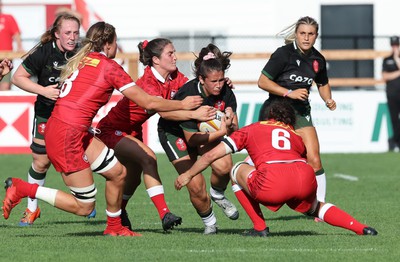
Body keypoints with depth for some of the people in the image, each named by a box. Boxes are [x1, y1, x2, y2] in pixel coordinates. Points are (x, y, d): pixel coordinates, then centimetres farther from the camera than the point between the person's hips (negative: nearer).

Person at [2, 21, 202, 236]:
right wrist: (182, 105, 7)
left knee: (118, 172, 14)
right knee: (84, 207, -2)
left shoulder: (80, 60, 15)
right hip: (68, 135, -9)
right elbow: (148, 102, -5)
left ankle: (114, 227, 26)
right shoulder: (109, 66, -7)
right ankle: (22, 188, -2)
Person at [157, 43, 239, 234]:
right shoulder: (189, 95, -32)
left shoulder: (225, 92, -18)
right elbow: (192, 140, -27)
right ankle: (209, 223, 12)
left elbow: (234, 128, -11)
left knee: (223, 166, -25)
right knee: (196, 187, -16)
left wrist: (231, 124, -34)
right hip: (174, 132, -4)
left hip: (205, 131, 4)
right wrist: (221, 132, -35)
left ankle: (218, 195, 8)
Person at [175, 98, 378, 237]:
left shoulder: (251, 129, 27)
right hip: (306, 179, 4)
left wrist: (188, 175, 38)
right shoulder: (296, 136, 34)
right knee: (315, 207, 36)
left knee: (238, 170, 25)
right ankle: (360, 228, 16)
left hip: (273, 185, -4)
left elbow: (211, 155, 25)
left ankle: (260, 227, 20)